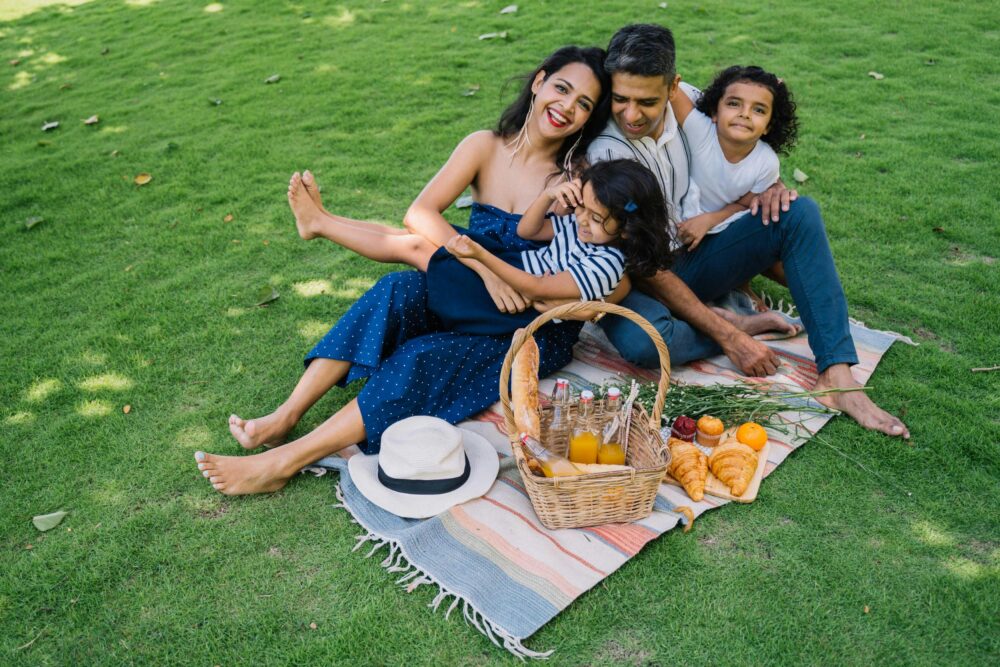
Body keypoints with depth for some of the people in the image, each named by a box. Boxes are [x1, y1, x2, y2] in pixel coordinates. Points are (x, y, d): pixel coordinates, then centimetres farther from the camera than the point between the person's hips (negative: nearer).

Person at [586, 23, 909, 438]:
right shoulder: (606, 151, -22)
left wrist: (770, 187, -11)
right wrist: (729, 337, -24)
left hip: (694, 258, 6)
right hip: (638, 282, -6)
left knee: (800, 213, -13)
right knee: (641, 341, -40)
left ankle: (836, 376, -21)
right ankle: (745, 323, -10)